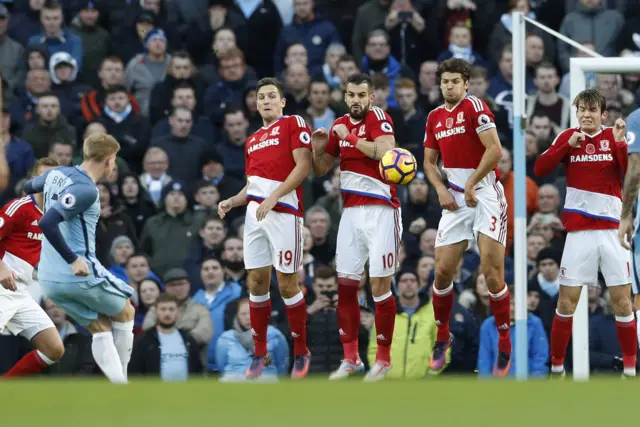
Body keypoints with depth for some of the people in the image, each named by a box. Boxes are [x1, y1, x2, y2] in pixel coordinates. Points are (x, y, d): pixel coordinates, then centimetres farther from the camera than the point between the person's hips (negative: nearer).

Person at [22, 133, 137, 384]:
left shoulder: (57, 174, 8)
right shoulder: (87, 190, -18)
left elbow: (27, 189, 30)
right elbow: (47, 222, -29)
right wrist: (73, 259, -23)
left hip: (48, 279, 8)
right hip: (80, 275, -8)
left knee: (101, 328, 18)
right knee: (125, 315, 17)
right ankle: (121, 379, 19)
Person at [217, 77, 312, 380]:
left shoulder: (294, 124, 1)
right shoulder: (253, 140, 22)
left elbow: (303, 165, -10)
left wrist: (273, 198, -17)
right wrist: (232, 202, 7)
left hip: (284, 212, -7)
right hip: (255, 213, 7)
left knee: (287, 284, -4)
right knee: (256, 283, 5)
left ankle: (301, 353, 7)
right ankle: (260, 353, 13)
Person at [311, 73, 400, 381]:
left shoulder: (378, 118, -8)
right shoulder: (339, 125, 12)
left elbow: (385, 152, -27)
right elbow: (320, 170, 19)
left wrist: (350, 137, -21)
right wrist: (318, 150, -1)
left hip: (380, 211, -7)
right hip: (351, 212, 7)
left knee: (379, 286, -4)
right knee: (345, 284, 4)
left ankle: (383, 359, 5)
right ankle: (351, 358, 13)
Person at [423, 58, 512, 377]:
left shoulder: (475, 107, -8)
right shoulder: (435, 117, 12)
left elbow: (495, 150, -18)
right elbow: (429, 162, 19)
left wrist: (471, 184, -15)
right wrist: (441, 190, 1)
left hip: (485, 194, -6)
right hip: (455, 199, 6)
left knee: (491, 272, -11)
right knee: (442, 271, 2)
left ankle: (505, 345, 0)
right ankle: (442, 338, 20)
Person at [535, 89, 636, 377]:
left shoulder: (614, 137, 3)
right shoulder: (568, 137, 5)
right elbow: (539, 169, -4)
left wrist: (621, 143, -21)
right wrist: (568, 145, -13)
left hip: (612, 230, 0)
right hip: (579, 231, 0)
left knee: (622, 302, -1)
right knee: (567, 301, 0)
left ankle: (630, 367, 8)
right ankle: (557, 365, 10)